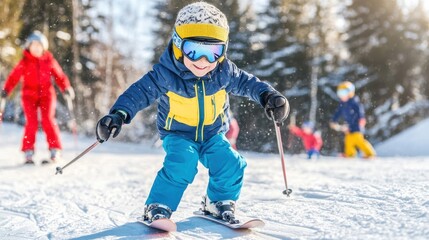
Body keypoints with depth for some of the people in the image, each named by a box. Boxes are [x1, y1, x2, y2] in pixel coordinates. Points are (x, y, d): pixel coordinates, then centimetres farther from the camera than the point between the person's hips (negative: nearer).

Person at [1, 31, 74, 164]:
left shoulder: (49, 61, 5)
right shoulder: (24, 62, 3)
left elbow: (59, 76, 9)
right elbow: (14, 77, 1)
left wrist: (66, 88, -6)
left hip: (46, 94, 0)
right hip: (29, 95, 0)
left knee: (48, 120, -14)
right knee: (31, 122, -10)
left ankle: (55, 151, -10)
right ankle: (28, 152, -1)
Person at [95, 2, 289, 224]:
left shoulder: (224, 72, -13)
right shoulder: (166, 74, -23)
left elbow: (247, 83, 0)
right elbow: (140, 91, -23)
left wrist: (268, 96, -17)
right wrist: (119, 114, -38)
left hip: (213, 135, 3)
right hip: (178, 135, -3)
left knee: (230, 164, -16)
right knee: (181, 164, -30)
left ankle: (219, 203, 10)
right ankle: (158, 208, -14)